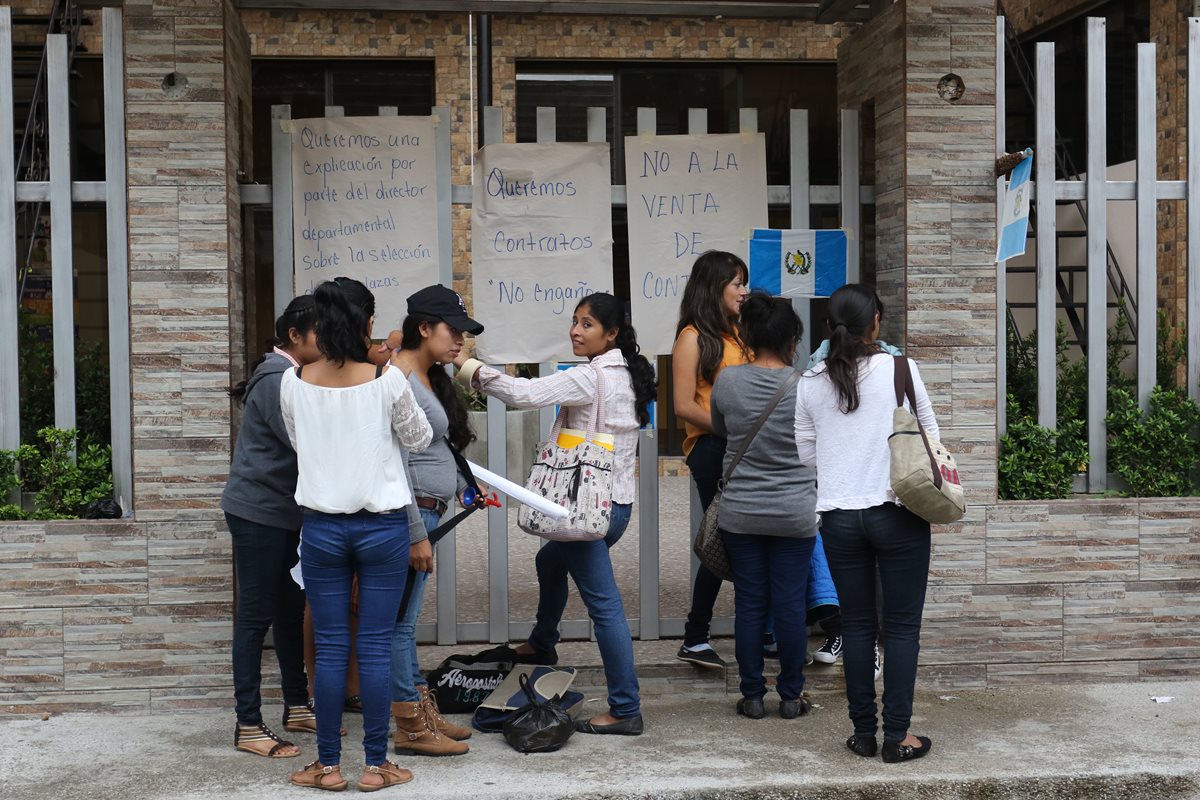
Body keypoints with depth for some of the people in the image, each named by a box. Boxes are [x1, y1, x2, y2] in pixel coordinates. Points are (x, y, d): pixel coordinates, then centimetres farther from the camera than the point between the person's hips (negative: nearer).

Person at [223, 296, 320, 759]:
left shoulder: (293, 375, 14)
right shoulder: (277, 378, -17)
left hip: (285, 511, 10)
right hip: (259, 510, -10)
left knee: (291, 609, 15)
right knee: (256, 615, -5)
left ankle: (296, 706, 25)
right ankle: (248, 725, 1)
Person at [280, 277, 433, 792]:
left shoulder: (293, 383, -4)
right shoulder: (388, 380, -12)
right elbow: (419, 440, 4)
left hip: (322, 527, 2)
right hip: (382, 526, -2)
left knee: (330, 646, 8)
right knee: (375, 646, 5)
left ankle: (328, 765, 15)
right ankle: (376, 764, 12)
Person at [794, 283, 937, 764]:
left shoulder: (810, 384, 2)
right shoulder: (899, 369, -7)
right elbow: (930, 434, 4)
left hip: (839, 517, 3)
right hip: (897, 512, -3)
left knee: (856, 625, 12)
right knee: (901, 626, 5)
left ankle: (863, 732, 17)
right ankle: (897, 736, 7)